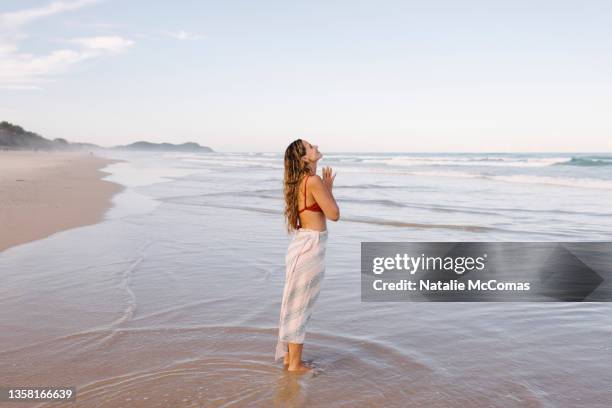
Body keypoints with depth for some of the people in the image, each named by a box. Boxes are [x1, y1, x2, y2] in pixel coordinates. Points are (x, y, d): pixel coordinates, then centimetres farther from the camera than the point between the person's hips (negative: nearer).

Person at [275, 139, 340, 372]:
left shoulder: (299, 181, 11)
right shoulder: (314, 181, -16)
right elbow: (334, 215, -12)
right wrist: (329, 189, 0)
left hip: (302, 245, 9)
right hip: (310, 247, -9)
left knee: (295, 305, 17)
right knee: (301, 306, 2)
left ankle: (289, 357, 29)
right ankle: (295, 364, 14)